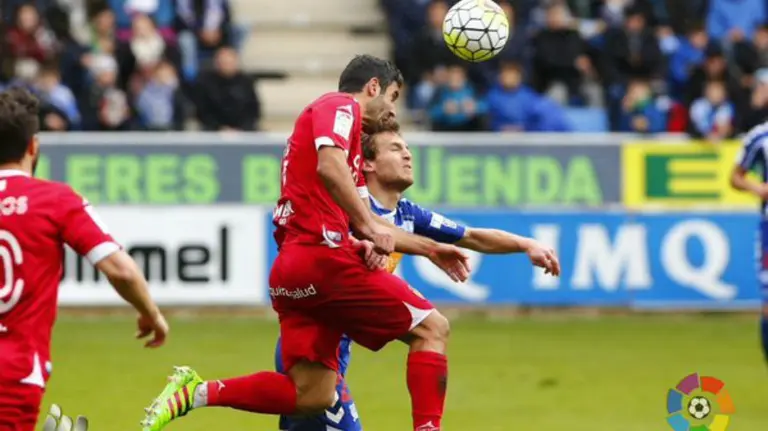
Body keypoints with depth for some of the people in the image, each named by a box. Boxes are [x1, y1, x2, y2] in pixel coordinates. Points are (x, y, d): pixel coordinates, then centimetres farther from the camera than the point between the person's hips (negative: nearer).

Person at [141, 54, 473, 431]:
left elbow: (365, 225, 33)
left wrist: (429, 249, 29)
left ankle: (195, 392, -1)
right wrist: (368, 224, -21)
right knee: (432, 327, -3)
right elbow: (329, 166, -20)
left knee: (312, 397, 4)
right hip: (323, 256, -9)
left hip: (289, 270, 9)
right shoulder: (342, 106, 1)